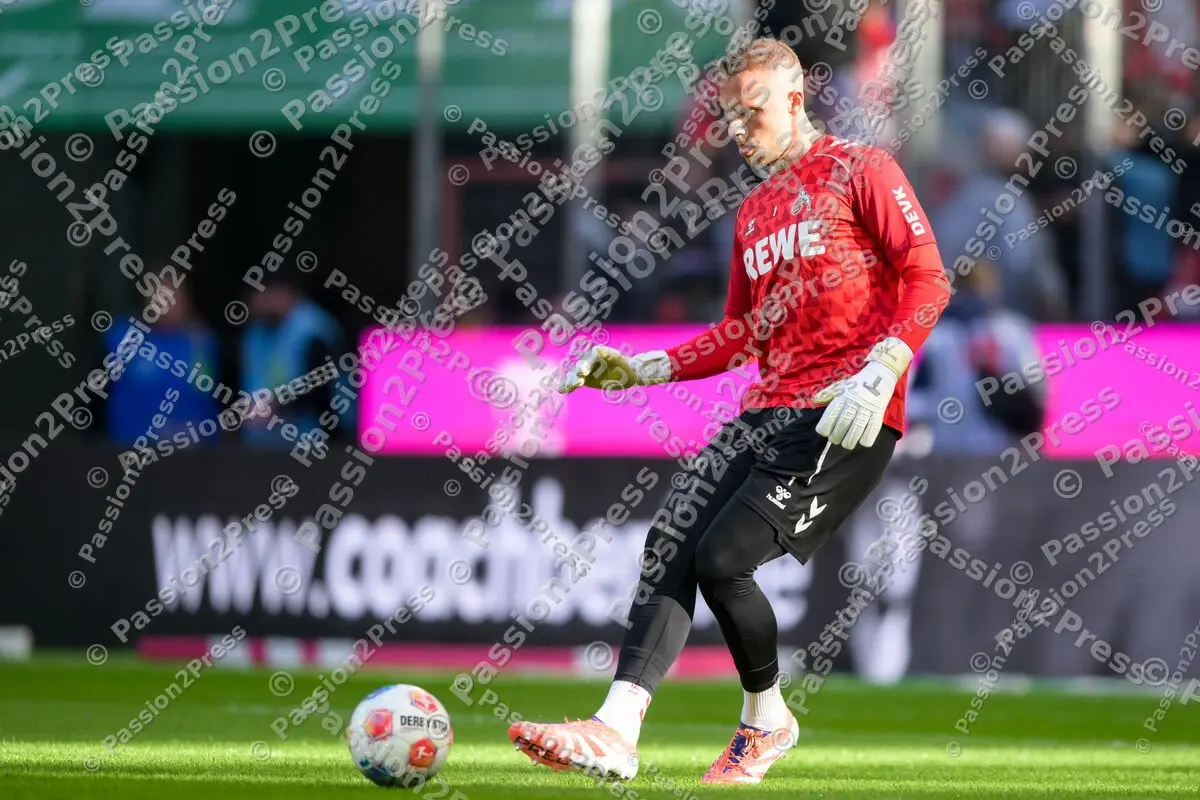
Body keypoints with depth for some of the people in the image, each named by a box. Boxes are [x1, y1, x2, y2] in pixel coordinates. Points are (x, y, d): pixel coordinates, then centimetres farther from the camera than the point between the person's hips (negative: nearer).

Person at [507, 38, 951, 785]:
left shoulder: (860, 171, -1)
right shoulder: (754, 211, 23)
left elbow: (929, 280, -9)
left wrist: (878, 376, -22)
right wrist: (645, 369, 17)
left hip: (845, 419, -8)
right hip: (767, 414, 8)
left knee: (721, 559, -17)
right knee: (670, 546, -11)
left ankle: (766, 720, 8)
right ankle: (615, 733, -17)